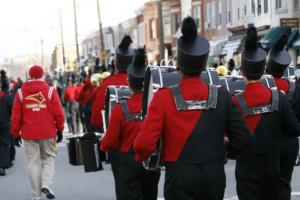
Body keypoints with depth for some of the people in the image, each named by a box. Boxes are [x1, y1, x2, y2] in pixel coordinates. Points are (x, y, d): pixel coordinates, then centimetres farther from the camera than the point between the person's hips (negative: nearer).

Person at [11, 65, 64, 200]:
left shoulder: (21, 92, 3)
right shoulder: (50, 90, -1)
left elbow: (16, 115, 3)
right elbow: (58, 113, -2)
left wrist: (16, 133, 11)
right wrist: (60, 129, 9)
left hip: (28, 133, 1)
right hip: (48, 133, -1)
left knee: (33, 162, 6)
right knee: (48, 158, 14)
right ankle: (46, 184, -8)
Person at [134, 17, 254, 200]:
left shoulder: (164, 98, -11)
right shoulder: (222, 96, -4)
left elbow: (144, 144, -16)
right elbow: (244, 141, -3)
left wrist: (141, 156, 7)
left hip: (180, 179, -3)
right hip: (214, 177, 3)